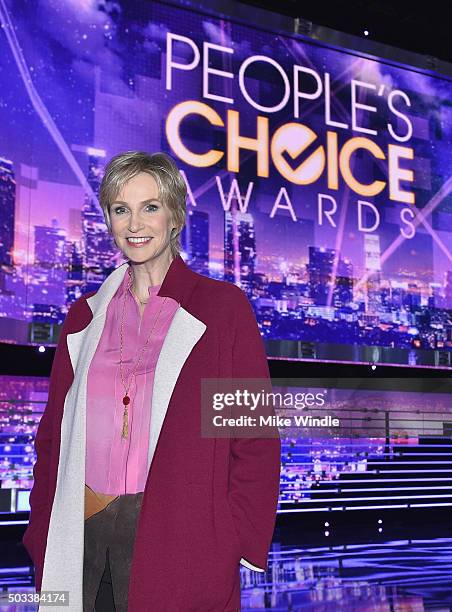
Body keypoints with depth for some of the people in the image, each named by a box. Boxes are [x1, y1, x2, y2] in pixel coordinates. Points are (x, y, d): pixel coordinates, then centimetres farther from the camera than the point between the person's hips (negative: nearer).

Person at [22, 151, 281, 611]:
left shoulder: (222, 307, -1)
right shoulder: (85, 316, 11)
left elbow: (255, 437, -4)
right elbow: (53, 433, 13)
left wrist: (241, 545, -10)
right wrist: (42, 537, 7)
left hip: (179, 541, -3)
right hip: (82, 534, 4)